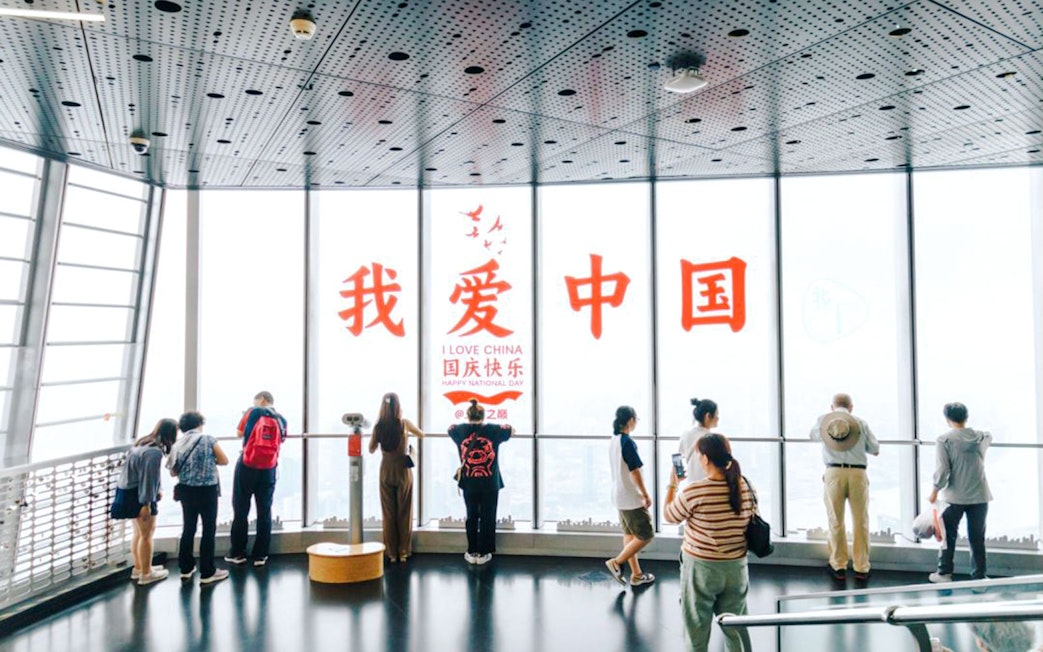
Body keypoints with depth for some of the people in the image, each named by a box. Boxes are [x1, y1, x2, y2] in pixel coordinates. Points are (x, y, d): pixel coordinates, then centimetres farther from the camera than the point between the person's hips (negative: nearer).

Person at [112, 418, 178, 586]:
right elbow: (147, 478, -24)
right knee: (146, 534, 3)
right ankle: (146, 574, 13)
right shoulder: (154, 452, -23)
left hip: (129, 492, 10)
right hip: (137, 495, -10)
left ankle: (138, 568, 32)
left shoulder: (144, 443, 8)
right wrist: (146, 503, -22)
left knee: (139, 532, 21)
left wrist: (156, 490, 15)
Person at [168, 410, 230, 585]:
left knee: (188, 528, 17)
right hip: (207, 490, -4)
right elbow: (224, 460, -3)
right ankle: (207, 572, 5)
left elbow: (173, 472, 6)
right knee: (209, 529, 3)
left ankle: (186, 568, 25)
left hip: (186, 491, 4)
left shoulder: (178, 445, 3)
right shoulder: (208, 439, -7)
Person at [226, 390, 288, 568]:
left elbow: (239, 433, 8)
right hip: (269, 469, 2)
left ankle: (237, 553, 11)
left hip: (247, 466, -2)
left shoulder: (253, 412, 0)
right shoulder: (281, 420, 8)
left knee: (241, 510, 7)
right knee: (264, 512, 5)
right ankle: (260, 555, 7)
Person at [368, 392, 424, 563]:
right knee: (404, 513, 8)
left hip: (386, 472, 2)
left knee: (388, 513, 9)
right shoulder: (404, 423, -10)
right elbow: (421, 434, 8)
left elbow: (371, 449, 5)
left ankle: (391, 553, 13)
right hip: (403, 471, -1)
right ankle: (403, 552, 12)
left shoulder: (378, 426, -7)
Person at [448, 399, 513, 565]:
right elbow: (511, 430, 15)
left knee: (472, 516, 15)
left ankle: (472, 553, 20)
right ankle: (483, 554, 14)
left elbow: (451, 428, 23)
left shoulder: (461, 430, -1)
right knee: (487, 518, 9)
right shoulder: (493, 430, -4)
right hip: (490, 483, -2)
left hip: (469, 483, 2)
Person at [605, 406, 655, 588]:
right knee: (645, 535, 1)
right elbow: (634, 472, -20)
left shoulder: (613, 441, 7)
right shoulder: (627, 442, -20)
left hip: (619, 496, 9)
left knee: (629, 534, 14)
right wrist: (646, 495, -10)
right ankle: (616, 562, 1)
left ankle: (636, 574, 21)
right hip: (631, 497, -9)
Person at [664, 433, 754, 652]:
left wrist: (672, 484, 7)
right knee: (735, 629, 17)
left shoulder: (693, 491, -20)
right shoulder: (745, 487, -6)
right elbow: (752, 522, 7)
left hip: (701, 568, -4)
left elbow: (668, 516, -4)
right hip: (736, 568, 4)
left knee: (697, 633, 11)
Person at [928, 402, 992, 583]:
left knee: (948, 535, 11)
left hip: (954, 496, -3)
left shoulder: (944, 440, -12)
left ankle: (944, 573, 18)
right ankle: (979, 577, 13)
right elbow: (989, 437, 27)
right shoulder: (981, 437, 1)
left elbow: (941, 471, -14)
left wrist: (935, 491, -1)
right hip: (979, 496, 3)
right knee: (977, 538, 9)